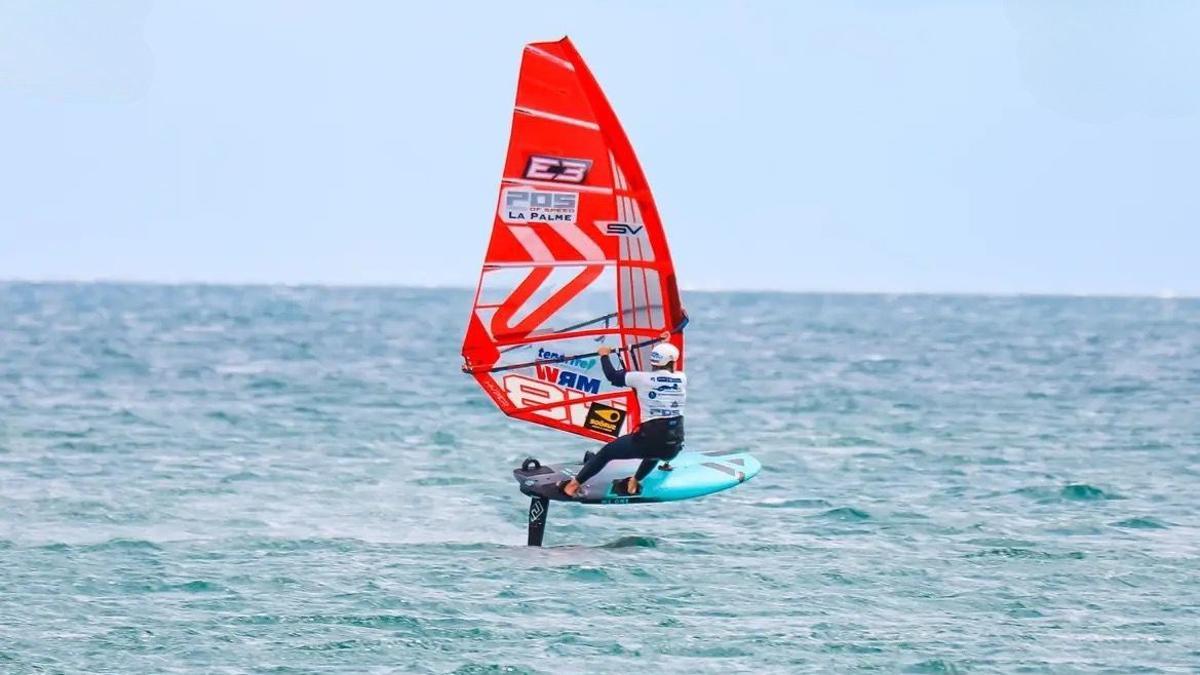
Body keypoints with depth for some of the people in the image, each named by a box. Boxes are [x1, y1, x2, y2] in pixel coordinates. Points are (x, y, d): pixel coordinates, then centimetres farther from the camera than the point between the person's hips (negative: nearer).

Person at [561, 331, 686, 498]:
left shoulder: (643, 379, -7)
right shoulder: (681, 379, 2)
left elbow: (613, 376, 5)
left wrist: (604, 355, 24)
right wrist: (664, 344, 41)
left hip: (648, 441, -3)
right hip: (673, 449, 3)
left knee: (607, 452, 18)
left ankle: (573, 485, 23)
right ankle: (634, 482, 43)